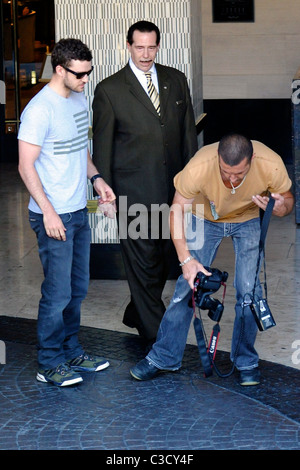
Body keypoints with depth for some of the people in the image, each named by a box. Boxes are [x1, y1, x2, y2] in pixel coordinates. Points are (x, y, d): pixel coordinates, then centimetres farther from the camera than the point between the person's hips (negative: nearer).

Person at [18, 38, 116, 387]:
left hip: (79, 211, 9)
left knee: (77, 289, 15)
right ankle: (49, 365, 9)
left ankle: (71, 353, 28)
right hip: (54, 216, -8)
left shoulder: (79, 100, 10)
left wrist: (95, 178, 9)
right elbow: (26, 166, -18)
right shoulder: (39, 110, -17)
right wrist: (48, 211, -21)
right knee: (58, 293, -3)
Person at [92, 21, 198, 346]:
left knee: (164, 255, 13)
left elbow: (188, 132, 12)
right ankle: (156, 333, 8)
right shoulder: (109, 90, -5)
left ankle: (136, 315, 33)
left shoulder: (176, 80, 8)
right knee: (143, 260, -2)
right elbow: (102, 145, -2)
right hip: (134, 191, -5)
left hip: (173, 187, 5)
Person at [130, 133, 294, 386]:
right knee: (187, 286, -7)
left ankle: (246, 362, 10)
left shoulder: (271, 165, -33)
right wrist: (186, 259, -27)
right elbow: (177, 211, -21)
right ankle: (164, 357, 8)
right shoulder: (199, 168, -37)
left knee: (249, 291, -10)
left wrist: (281, 207, -37)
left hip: (248, 221, 1)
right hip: (205, 219, 0)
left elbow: (287, 199, -12)